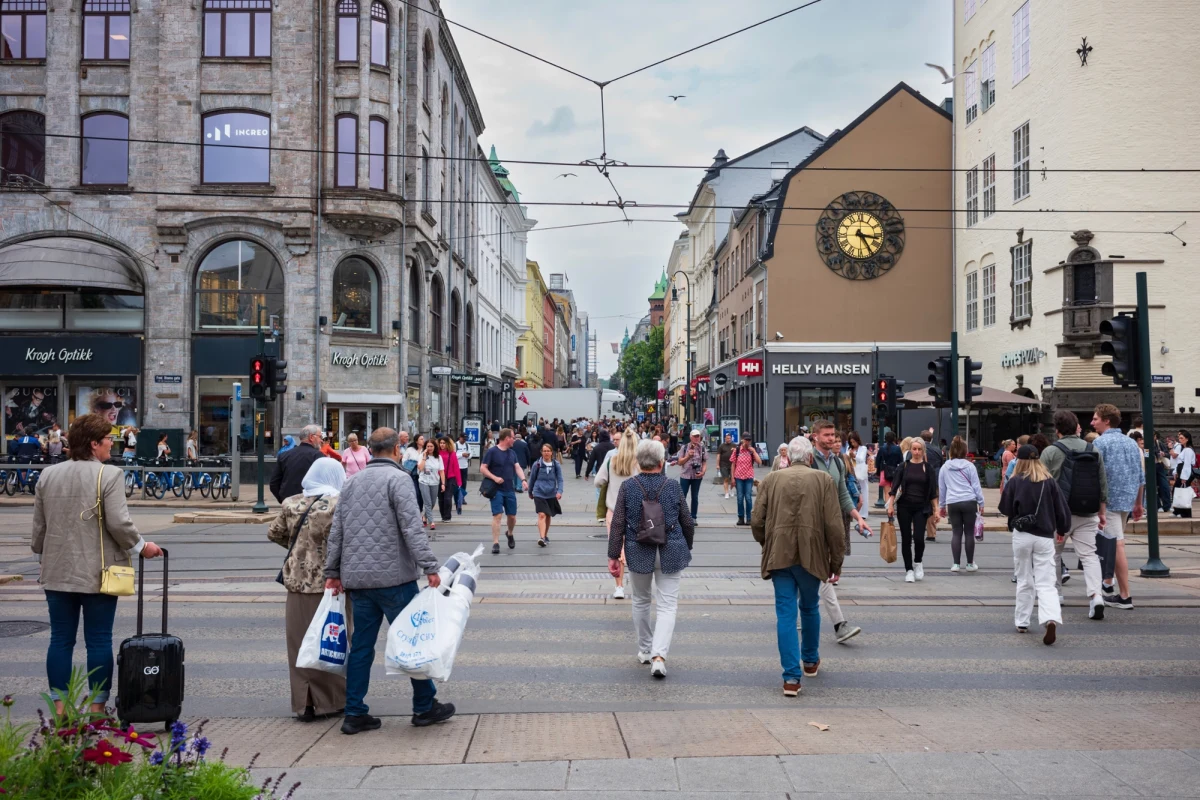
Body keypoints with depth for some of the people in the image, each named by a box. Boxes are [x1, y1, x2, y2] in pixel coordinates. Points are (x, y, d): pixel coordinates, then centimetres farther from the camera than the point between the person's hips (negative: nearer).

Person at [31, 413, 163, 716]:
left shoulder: (48, 475, 6)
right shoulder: (109, 475, -12)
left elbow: (39, 525, 11)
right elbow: (119, 523, -17)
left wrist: (42, 555, 24)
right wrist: (140, 546, -1)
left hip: (57, 572, 5)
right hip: (97, 573, -5)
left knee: (61, 640, 10)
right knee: (99, 641, 3)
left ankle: (60, 709, 12)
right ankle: (97, 708, 8)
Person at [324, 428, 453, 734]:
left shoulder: (352, 482, 14)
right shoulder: (398, 479, -8)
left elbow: (336, 531, 14)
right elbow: (412, 528, -17)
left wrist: (332, 572, 19)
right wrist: (429, 567, -18)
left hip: (356, 579, 7)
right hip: (393, 577, -6)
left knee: (361, 645, 11)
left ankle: (354, 713, 13)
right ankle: (425, 707, 12)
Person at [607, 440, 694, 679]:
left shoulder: (627, 487, -5)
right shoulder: (673, 487, -4)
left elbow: (617, 524, -7)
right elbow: (687, 524, 4)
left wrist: (613, 556, -2)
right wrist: (686, 549, 20)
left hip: (638, 552, 1)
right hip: (670, 553, -1)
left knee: (641, 601, 20)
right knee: (667, 606, 1)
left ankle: (645, 651, 30)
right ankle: (659, 655, -14)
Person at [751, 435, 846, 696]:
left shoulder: (771, 480, 2)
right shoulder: (824, 480, -2)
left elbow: (756, 522, 0)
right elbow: (834, 525, -6)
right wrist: (836, 560, 4)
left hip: (779, 556, 0)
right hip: (811, 555, 0)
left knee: (785, 613, 2)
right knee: (809, 608, 21)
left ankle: (792, 676, -2)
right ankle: (810, 661, 40)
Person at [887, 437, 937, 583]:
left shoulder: (927, 467, 3)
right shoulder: (904, 466, 3)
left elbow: (933, 490, 5)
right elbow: (895, 486, 4)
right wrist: (890, 505, -3)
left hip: (921, 508, -1)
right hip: (904, 507, 1)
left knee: (918, 538, -12)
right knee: (906, 539, 3)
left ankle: (918, 563, 16)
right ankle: (909, 570, 13)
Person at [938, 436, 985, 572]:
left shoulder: (945, 467, 7)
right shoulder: (969, 466, -1)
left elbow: (941, 488, 13)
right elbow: (976, 485, 0)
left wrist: (942, 505, 21)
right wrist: (981, 503, 8)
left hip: (952, 503, 2)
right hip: (969, 502, -2)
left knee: (956, 533, 7)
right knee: (969, 533, 6)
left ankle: (956, 564, 5)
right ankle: (970, 563, 13)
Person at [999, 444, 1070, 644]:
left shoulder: (1015, 482, -4)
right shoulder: (1050, 482, 1)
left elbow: (1005, 509, 1)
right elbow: (1062, 509, 5)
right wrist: (1062, 529, 22)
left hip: (1022, 536, -1)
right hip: (1045, 536, 1)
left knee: (1024, 581, 15)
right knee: (1046, 584, -2)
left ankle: (1022, 622, 21)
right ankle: (1051, 619, -24)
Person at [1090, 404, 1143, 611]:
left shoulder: (1099, 443, -9)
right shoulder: (1132, 443, 12)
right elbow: (1141, 477, 14)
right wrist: (1138, 504, 21)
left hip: (1108, 500, -7)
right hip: (1128, 500, 7)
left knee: (1117, 546, -7)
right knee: (1114, 543, 20)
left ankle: (1124, 596, -6)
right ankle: (1108, 583, 30)